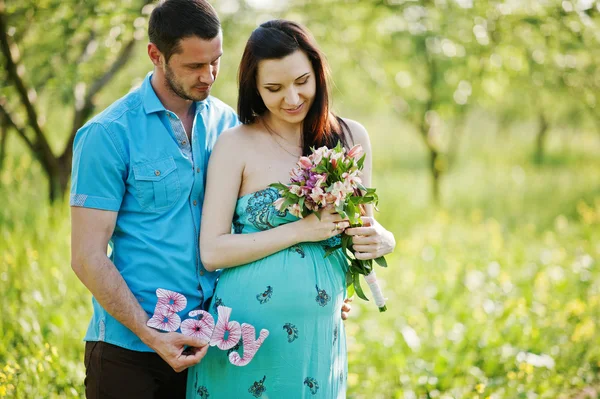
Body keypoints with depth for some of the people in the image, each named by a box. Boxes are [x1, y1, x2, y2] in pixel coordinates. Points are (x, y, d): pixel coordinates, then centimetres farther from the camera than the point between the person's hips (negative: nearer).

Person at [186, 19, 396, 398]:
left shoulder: (351, 138, 4)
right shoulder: (236, 145, -7)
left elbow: (365, 224, 14)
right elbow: (212, 251, -11)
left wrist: (382, 239, -9)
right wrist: (301, 230, -18)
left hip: (321, 334, 3)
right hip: (249, 334, -3)